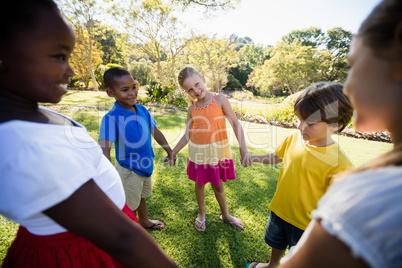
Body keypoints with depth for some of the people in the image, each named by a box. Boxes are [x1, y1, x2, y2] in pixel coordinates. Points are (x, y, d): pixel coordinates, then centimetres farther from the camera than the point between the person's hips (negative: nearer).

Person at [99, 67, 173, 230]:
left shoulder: (142, 110, -7)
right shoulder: (111, 118, -25)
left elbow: (155, 132, 4)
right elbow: (104, 148, -34)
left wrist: (169, 151, 11)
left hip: (146, 164, 6)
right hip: (129, 169, -6)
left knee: (141, 196, 30)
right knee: (130, 206, 16)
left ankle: (144, 220, 56)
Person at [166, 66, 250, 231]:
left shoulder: (220, 100, -9)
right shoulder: (192, 109, -1)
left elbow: (235, 123, -10)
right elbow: (187, 135, 6)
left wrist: (243, 148, -16)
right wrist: (173, 152, 5)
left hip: (218, 151, -2)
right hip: (198, 153, 2)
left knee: (218, 186, 15)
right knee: (199, 184, 17)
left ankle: (225, 215, 42)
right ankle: (201, 213, 44)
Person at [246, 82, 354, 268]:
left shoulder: (339, 163, -27)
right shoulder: (294, 138, -13)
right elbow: (277, 156, 5)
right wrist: (253, 158, -8)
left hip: (306, 224, -4)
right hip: (279, 210, 5)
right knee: (276, 244, 32)